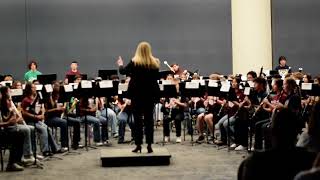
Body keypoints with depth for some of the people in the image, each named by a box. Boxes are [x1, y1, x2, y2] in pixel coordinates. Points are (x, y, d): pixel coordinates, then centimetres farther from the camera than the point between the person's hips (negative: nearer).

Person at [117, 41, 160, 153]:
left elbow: (123, 71, 4)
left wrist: (120, 65, 24)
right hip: (150, 94, 2)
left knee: (138, 119, 4)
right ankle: (149, 145, 6)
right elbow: (156, 78, 9)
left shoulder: (134, 62, -10)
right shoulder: (155, 63, -3)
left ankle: (138, 145, 3)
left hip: (137, 94, -2)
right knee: (149, 119, 7)